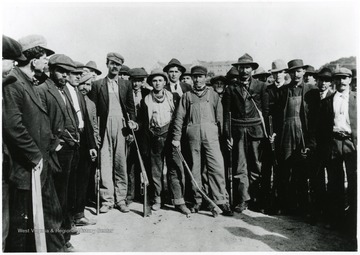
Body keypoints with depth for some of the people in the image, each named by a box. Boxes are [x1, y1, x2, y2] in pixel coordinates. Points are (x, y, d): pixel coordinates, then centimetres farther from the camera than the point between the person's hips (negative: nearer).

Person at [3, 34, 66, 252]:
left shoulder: (30, 83, 14)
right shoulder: (13, 82, -16)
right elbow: (13, 125, -24)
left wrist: (52, 142, 9)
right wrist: (35, 156, -19)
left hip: (42, 163, 9)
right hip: (26, 168, -9)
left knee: (52, 213, 18)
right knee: (23, 223, 5)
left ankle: (56, 248, 33)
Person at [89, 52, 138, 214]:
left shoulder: (126, 85, 13)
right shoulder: (97, 85, 8)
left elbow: (131, 107, 13)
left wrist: (131, 123, -2)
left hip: (121, 128, 1)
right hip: (104, 129, -1)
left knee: (121, 164, 3)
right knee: (105, 165, -1)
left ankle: (120, 199, 11)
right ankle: (107, 200, 7)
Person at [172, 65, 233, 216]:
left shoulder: (213, 95, 14)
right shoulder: (187, 96, 14)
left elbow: (220, 117, 9)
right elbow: (179, 117, 9)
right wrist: (176, 138, 1)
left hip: (210, 133, -1)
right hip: (192, 134, 1)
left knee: (217, 167, -8)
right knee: (195, 168, 5)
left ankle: (221, 201, -3)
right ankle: (197, 201, 14)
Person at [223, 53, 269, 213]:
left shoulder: (261, 86, 7)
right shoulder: (231, 89, 8)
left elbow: (266, 110, 5)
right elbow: (226, 114, 6)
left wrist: (267, 131, -1)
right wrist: (227, 135, -1)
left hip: (256, 130, 0)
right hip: (238, 132, 1)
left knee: (256, 166, 4)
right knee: (240, 167, 1)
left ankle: (255, 199, 14)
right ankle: (243, 200, 8)